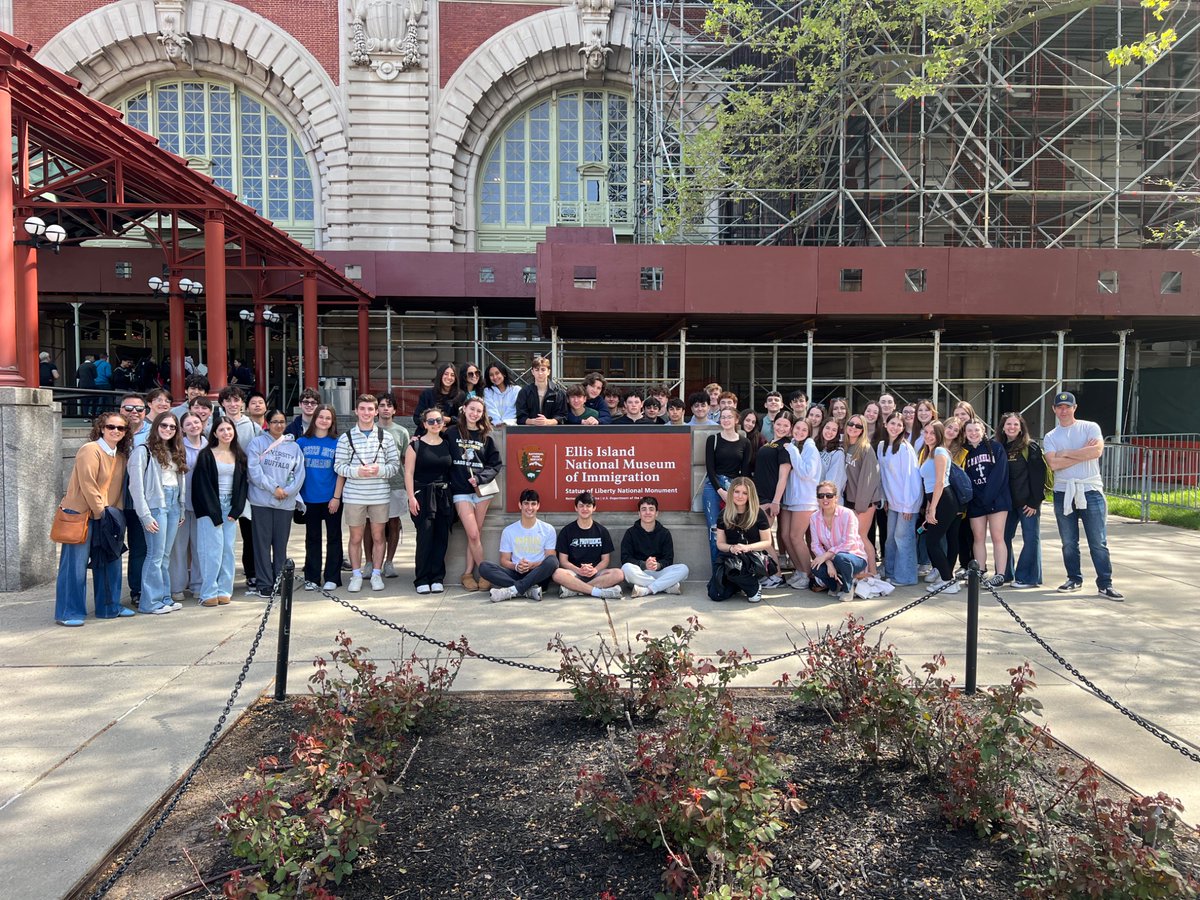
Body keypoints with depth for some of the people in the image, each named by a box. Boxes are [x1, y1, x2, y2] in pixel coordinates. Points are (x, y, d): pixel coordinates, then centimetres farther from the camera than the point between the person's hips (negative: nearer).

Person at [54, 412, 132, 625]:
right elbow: (87, 485, -17)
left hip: (105, 517, 8)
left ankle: (109, 607, 20)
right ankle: (68, 613, 6)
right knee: (75, 564, -3)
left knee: (110, 561, 9)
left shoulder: (121, 456, 11)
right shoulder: (90, 450, -12)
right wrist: (100, 512, -14)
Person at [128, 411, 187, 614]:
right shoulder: (143, 451, -6)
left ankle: (164, 597, 15)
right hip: (155, 505, -7)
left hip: (173, 505, 7)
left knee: (165, 555, 10)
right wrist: (145, 515, -15)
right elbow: (136, 486, -11)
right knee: (156, 555, -6)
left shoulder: (174, 453, 17)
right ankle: (150, 602, 1)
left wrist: (181, 510, 13)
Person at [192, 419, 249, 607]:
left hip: (231, 508, 4)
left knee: (228, 549, 3)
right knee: (213, 550, -8)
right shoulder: (206, 455, -2)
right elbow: (202, 485, -6)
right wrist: (214, 514, -11)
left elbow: (243, 484, 9)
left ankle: (224, 590, 10)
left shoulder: (239, 456, 11)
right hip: (210, 508, -4)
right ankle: (209, 593, -1)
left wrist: (236, 510, -2)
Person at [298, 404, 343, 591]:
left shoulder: (337, 443, -2)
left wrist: (336, 497, -10)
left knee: (334, 537, 5)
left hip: (332, 498, -2)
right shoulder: (302, 442, 4)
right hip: (309, 498, 2)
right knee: (312, 538, 11)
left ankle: (332, 578, 13)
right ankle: (311, 578, 19)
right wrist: (297, 494, 1)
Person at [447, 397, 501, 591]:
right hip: (461, 491, -2)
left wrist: (479, 478, -10)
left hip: (482, 489, 2)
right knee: (473, 535, -8)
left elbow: (495, 464, 4)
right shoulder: (452, 433, 3)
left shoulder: (486, 437, 6)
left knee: (476, 534, 4)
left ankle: (468, 573, 14)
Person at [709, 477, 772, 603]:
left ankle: (754, 588, -6)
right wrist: (731, 548, -17)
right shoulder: (724, 515, 4)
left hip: (755, 557, -3)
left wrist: (747, 547, -18)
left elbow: (767, 542, 0)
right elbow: (720, 543, 7)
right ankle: (738, 585, 17)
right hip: (730, 557, 3)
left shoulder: (758, 514, -3)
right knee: (715, 595, -18)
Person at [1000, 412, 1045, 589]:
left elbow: (1038, 475, -10)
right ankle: (1005, 573, 21)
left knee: (1031, 538, 0)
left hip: (1028, 501, -6)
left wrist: (1034, 501, -15)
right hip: (1007, 501, 6)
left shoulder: (1030, 447, -6)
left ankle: (1028, 577, 5)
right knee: (1003, 536, 9)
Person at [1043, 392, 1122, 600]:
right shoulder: (1050, 438, 8)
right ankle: (1074, 579, 24)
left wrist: (1067, 453, -9)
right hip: (1063, 493, 3)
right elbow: (1053, 463, -9)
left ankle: (1105, 584, 4)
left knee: (1098, 542, -2)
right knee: (1068, 542, 10)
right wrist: (1083, 452, -11)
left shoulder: (1090, 427, 3)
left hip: (1091, 491, -3)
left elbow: (1097, 451, -16)